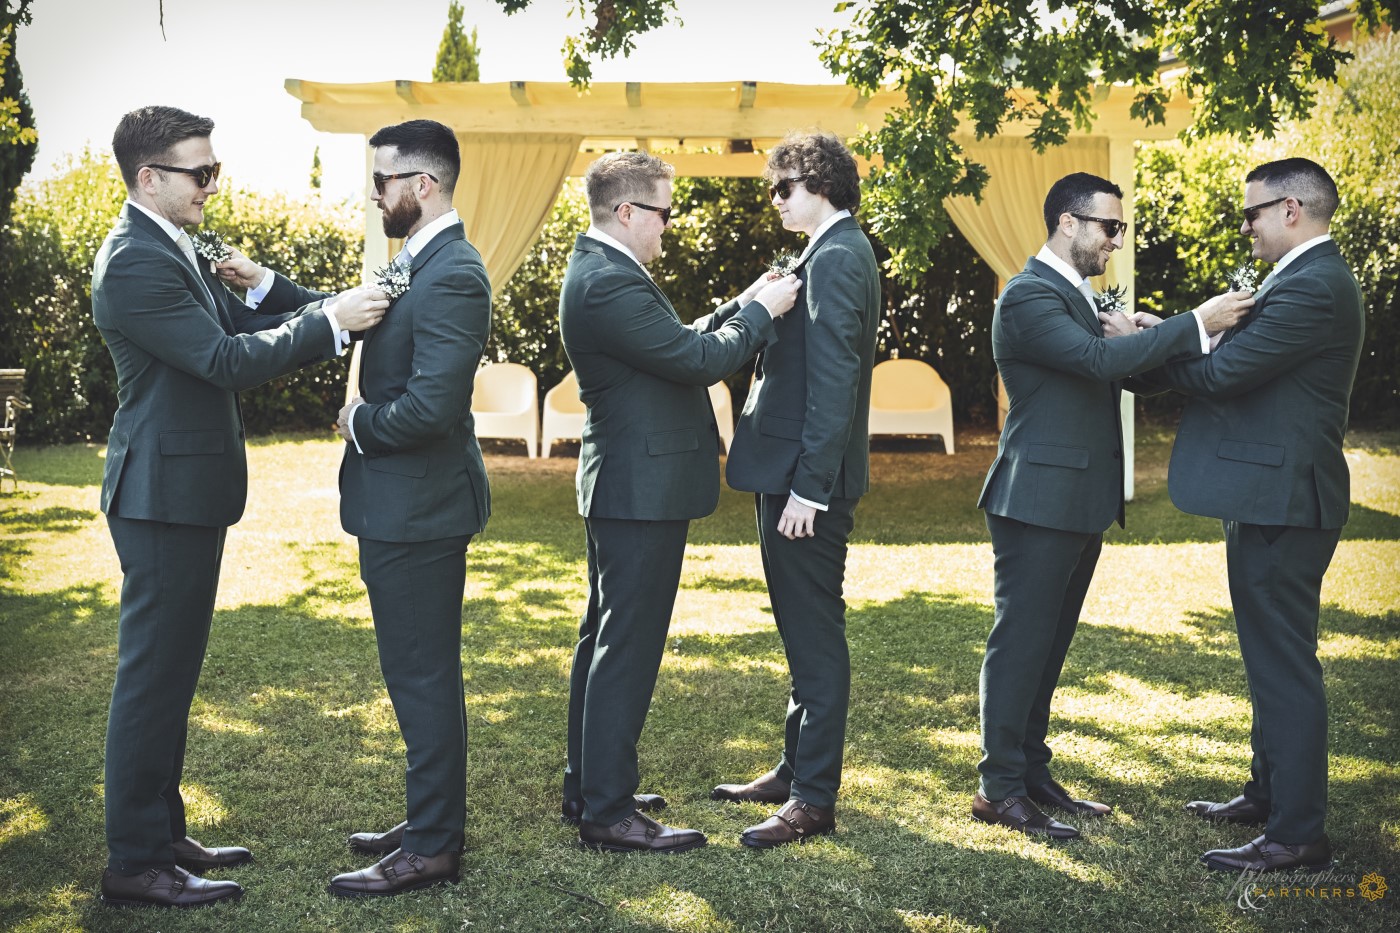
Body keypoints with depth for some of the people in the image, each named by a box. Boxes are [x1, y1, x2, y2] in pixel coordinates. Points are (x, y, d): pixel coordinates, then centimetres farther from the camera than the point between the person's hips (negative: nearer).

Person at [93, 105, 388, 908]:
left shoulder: (174, 248, 13)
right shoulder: (136, 262, -19)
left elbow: (238, 323, 11)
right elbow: (227, 360, -24)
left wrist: (331, 306, -3)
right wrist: (331, 322, -22)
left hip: (189, 488, 10)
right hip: (166, 491, -10)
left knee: (171, 670, 17)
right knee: (153, 674, -2)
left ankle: (163, 832, 29)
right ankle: (135, 864, 8)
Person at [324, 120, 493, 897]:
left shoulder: (452, 276, -21)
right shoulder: (420, 263, 12)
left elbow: (432, 406, -28)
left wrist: (360, 423, -12)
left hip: (418, 510, -10)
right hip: (406, 506, 10)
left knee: (422, 678, 0)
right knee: (426, 673, 19)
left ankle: (430, 849, 13)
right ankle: (436, 818, 33)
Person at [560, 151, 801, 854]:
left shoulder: (600, 271, 13)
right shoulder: (608, 283, -21)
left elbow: (677, 346, 16)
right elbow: (699, 360, -21)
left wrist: (739, 310, 9)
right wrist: (759, 312, -8)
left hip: (622, 486, 11)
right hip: (644, 488, -11)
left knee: (604, 638, 17)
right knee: (627, 648, -5)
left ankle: (587, 787, 29)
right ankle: (607, 813, 3)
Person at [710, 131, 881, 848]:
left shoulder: (834, 259, -15)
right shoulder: (839, 252, 18)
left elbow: (833, 382, -22)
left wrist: (809, 486, -23)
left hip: (807, 478, -11)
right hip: (797, 473, 11)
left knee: (815, 635, -4)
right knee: (805, 632, 17)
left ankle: (813, 799, 5)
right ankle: (796, 769, 30)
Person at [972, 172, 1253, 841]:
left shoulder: (1079, 296, 18)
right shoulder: (1028, 296, -14)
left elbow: (1121, 371, 14)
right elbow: (1099, 359, -27)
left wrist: (1132, 337, -7)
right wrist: (1196, 323, -23)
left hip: (1079, 503, 10)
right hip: (1039, 501, -10)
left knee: (1048, 644, 14)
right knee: (1020, 641, -4)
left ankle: (1032, 773, 23)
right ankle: (999, 787, 4)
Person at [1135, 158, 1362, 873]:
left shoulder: (1313, 287, -19)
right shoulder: (1316, 279, 15)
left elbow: (1223, 374, -21)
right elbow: (1244, 367, 13)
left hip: (1280, 502, -11)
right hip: (1274, 497, 11)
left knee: (1284, 665, -4)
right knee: (1274, 659, 20)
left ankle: (1298, 836, 4)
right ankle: (1269, 794, 34)